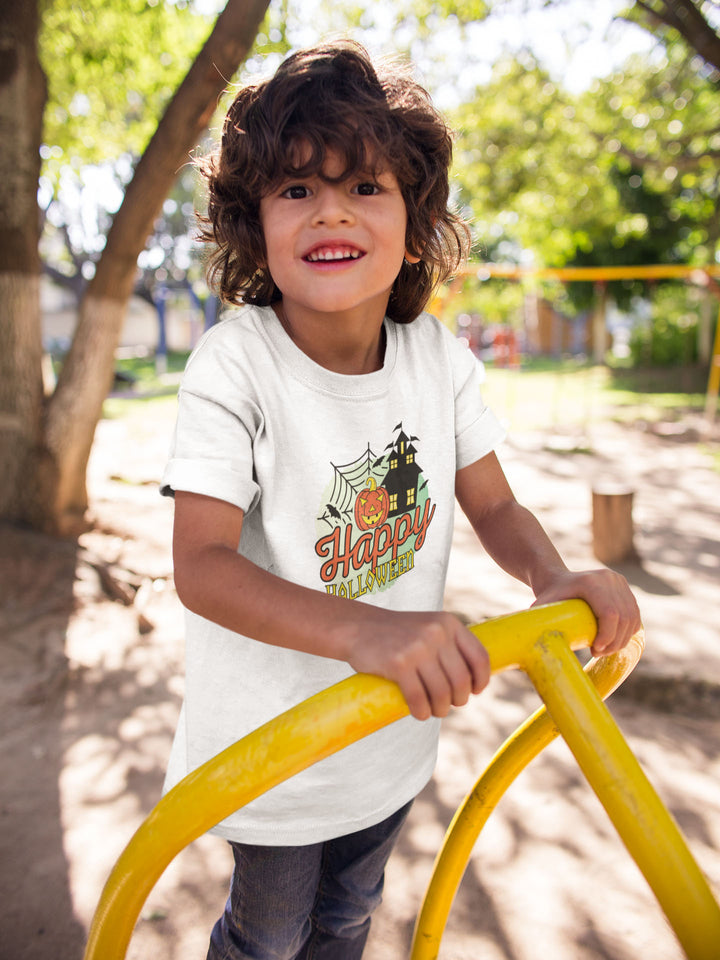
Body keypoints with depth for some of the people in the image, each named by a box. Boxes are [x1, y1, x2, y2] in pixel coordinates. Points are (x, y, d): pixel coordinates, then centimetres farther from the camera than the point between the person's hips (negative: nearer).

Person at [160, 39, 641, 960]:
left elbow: (495, 506, -4)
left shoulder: (439, 356, -11)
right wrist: (362, 631, -47)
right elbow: (201, 565, -31)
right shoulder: (236, 363, -25)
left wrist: (555, 577, -26)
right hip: (271, 743, -3)